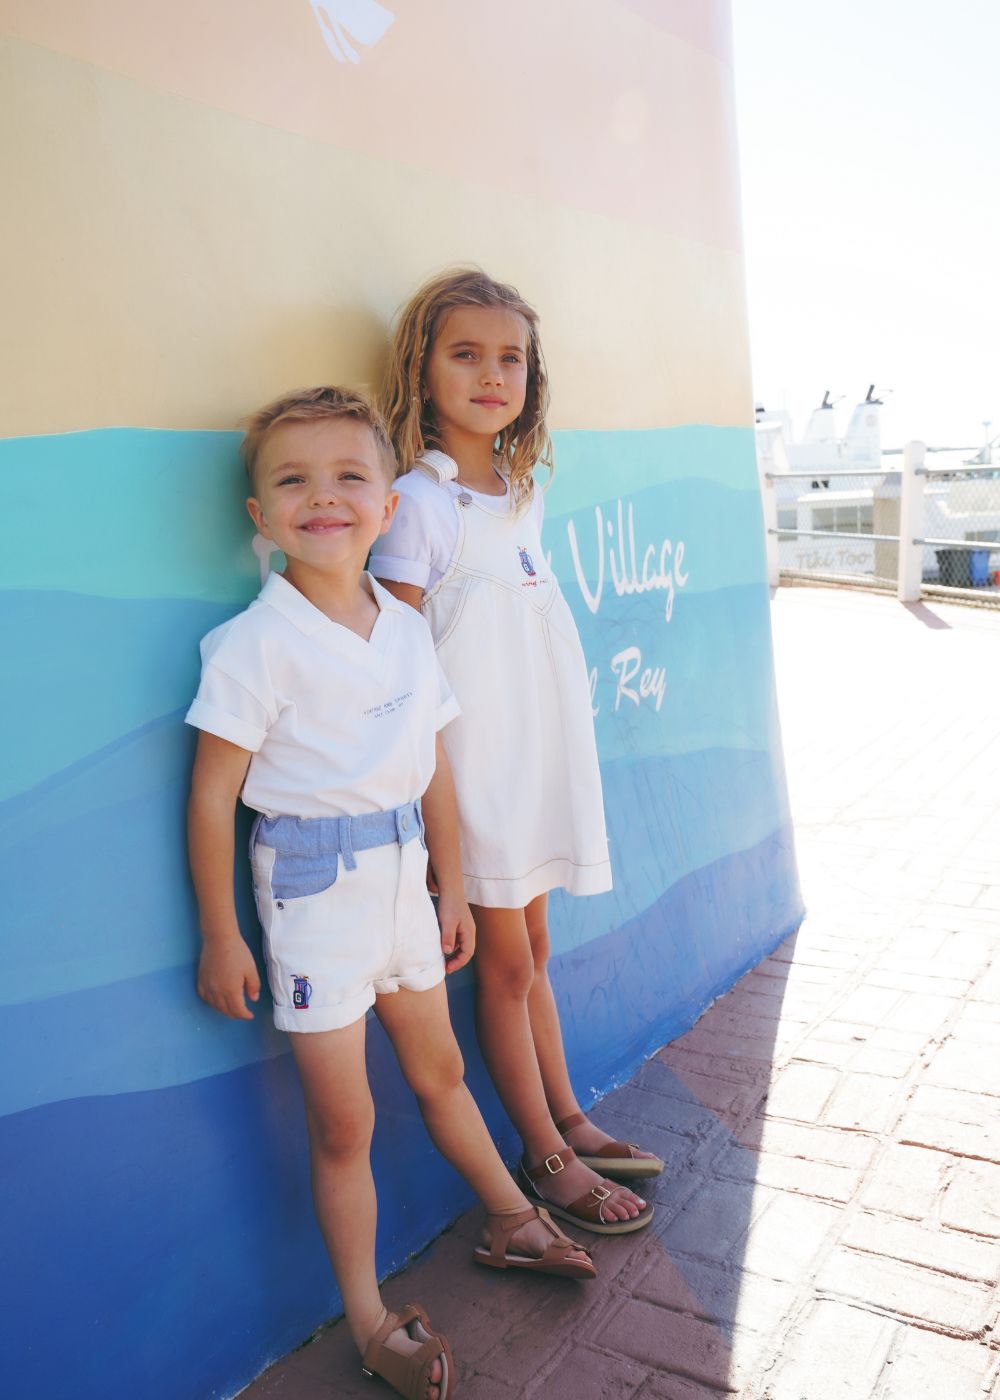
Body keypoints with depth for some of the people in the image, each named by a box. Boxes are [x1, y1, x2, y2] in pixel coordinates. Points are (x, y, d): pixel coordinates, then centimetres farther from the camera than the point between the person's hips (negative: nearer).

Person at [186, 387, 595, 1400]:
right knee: (342, 1119, 6)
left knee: (439, 1067, 23)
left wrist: (453, 891, 12)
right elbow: (212, 795, -13)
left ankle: (510, 1221, 46)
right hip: (313, 888, -5)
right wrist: (220, 936, -10)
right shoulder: (253, 643, -16)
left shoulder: (407, 628, 2)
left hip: (402, 875, 5)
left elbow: (434, 772, 8)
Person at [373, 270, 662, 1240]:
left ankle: (568, 1121, 33)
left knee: (531, 952, 18)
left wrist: (560, 759, 15)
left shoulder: (523, 494, 10)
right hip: (471, 758, -6)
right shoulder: (419, 501, -11)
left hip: (541, 750, 7)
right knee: (505, 961, 6)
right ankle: (545, 1159, 21)